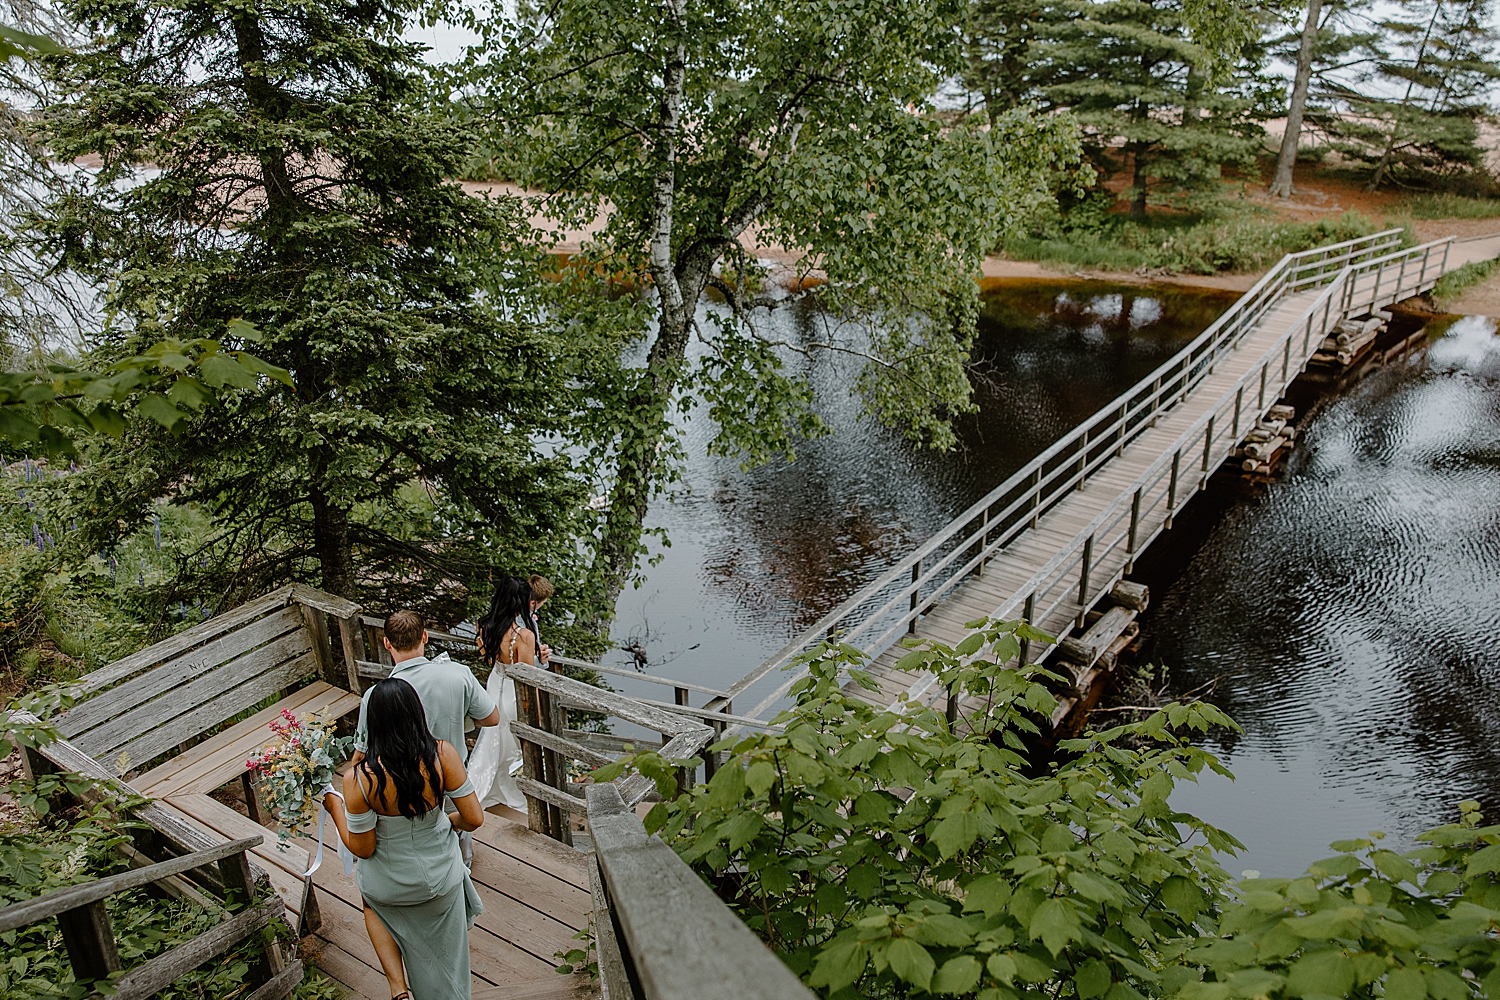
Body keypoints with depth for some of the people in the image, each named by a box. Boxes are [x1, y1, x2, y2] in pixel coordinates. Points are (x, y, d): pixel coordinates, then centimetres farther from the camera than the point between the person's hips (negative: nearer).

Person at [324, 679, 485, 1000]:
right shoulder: (443, 755, -25)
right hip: (441, 878, 1)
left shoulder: (358, 779, -28)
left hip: (391, 886, -1)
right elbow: (474, 819, -16)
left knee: (372, 902, 37)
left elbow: (362, 848, -15)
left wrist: (335, 807, 0)